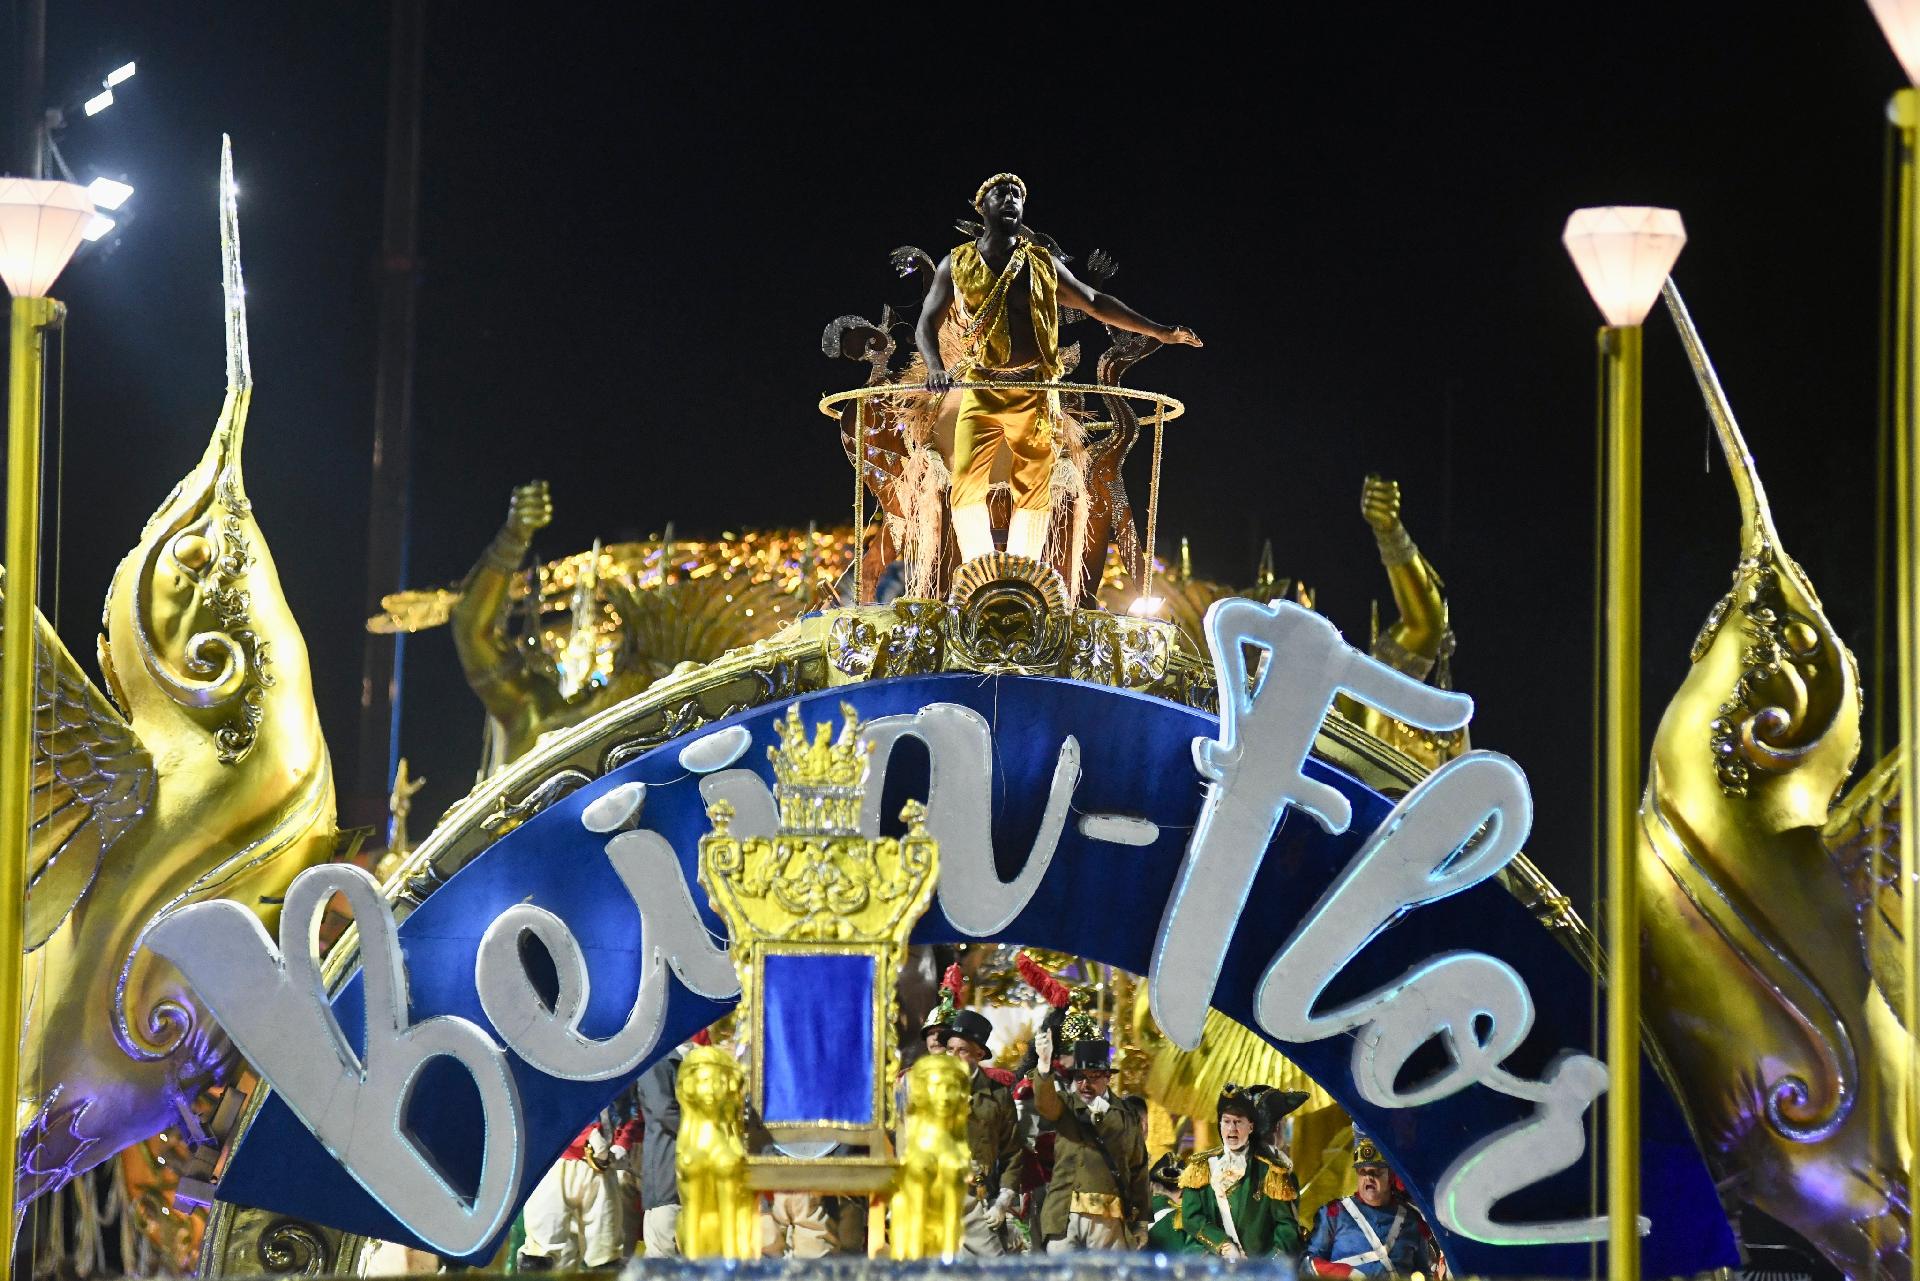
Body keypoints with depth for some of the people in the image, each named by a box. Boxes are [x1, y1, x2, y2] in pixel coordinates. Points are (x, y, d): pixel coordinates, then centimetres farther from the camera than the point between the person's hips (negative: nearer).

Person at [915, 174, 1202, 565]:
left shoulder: (1042, 264, 12)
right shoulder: (957, 265, 8)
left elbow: (1094, 302, 19)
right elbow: (927, 324, 6)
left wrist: (1158, 330, 16)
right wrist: (936, 367, -15)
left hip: (1034, 394, 1)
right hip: (981, 390, -1)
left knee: (1035, 489, -1)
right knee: (967, 483, -14)